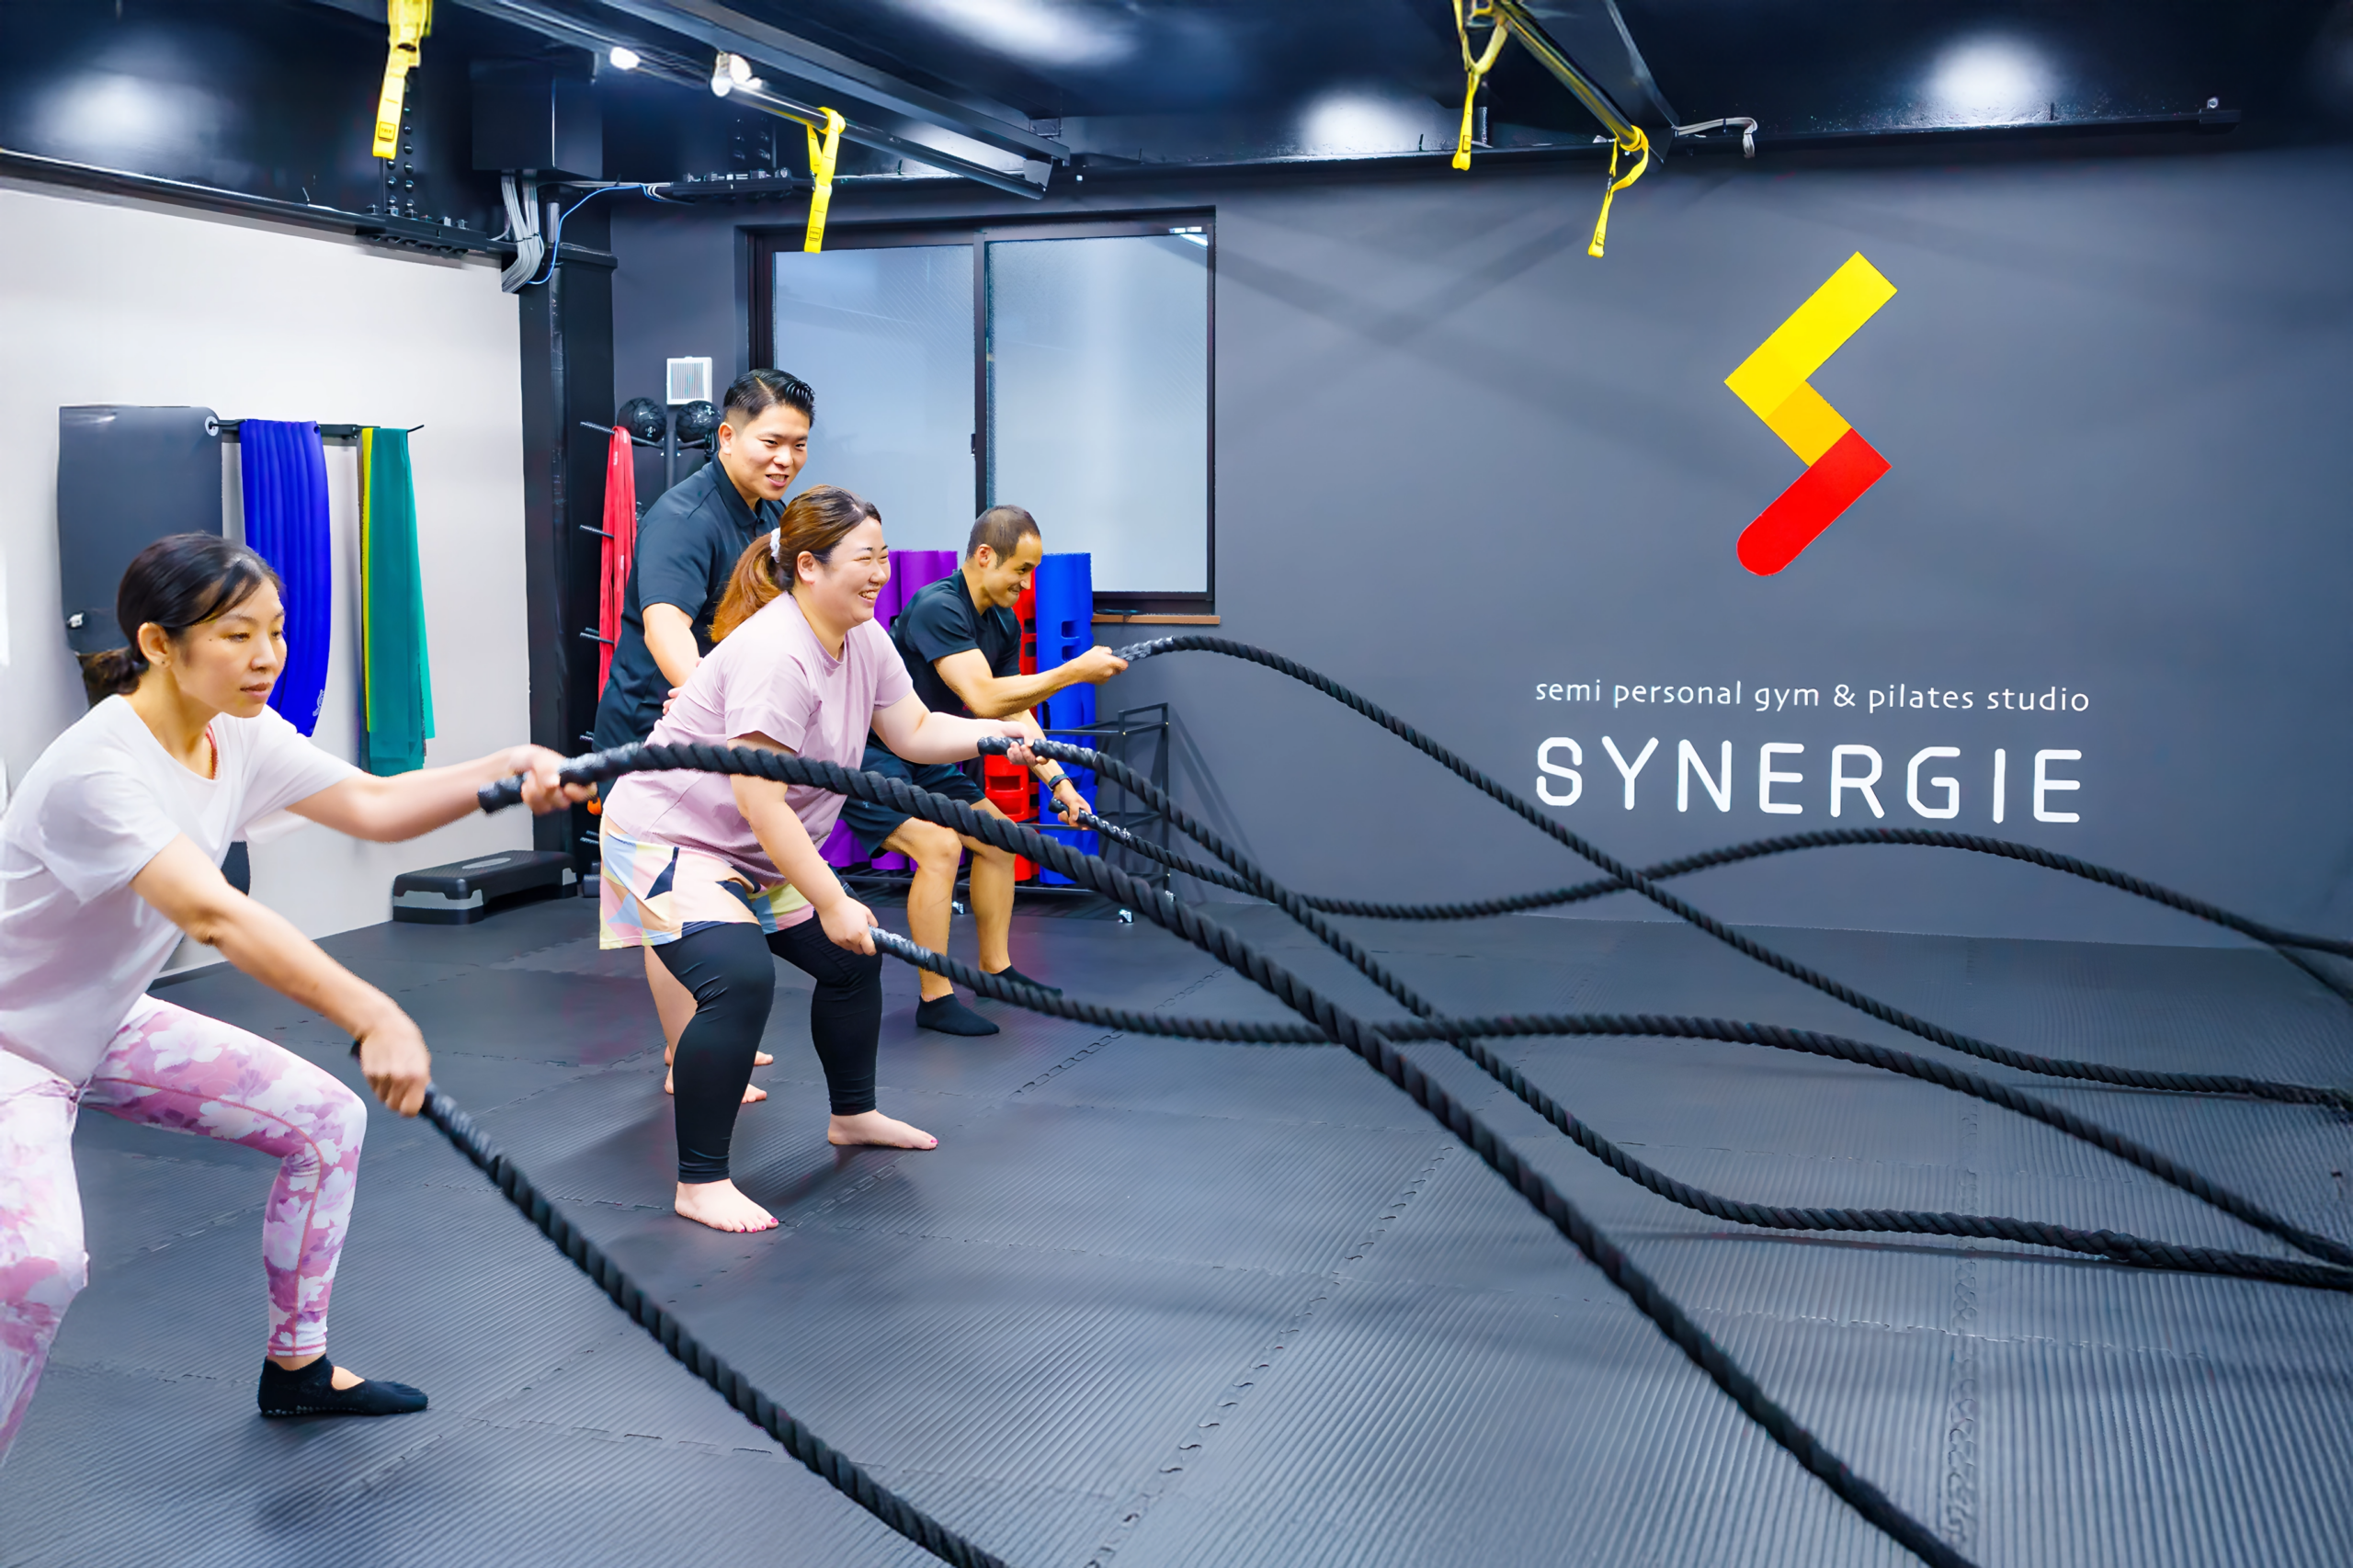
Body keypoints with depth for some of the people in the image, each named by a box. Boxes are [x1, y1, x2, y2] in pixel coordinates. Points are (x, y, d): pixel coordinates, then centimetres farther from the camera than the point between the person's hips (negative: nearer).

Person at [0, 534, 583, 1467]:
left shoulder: (238, 735, -7)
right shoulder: (95, 769, -31)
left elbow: (373, 807, -4)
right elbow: (214, 915, -43)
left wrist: (508, 770, -22)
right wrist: (374, 1019, -53)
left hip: (107, 1026, 9)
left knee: (324, 1118, 5)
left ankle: (296, 1368, 22)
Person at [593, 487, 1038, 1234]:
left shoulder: (862, 639, -1)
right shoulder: (775, 655, -30)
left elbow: (916, 732, 4)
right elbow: (760, 801, -32)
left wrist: (996, 733, -13)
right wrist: (831, 903, -30)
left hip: (755, 852, 10)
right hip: (667, 838, -10)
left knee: (853, 956, 13)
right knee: (740, 979, -27)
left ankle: (853, 1115, 35)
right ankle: (700, 1184, -16)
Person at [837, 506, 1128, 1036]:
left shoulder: (1003, 624, 3)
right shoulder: (937, 609, -26)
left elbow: (1016, 712, 9)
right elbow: (985, 699, -35)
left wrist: (1058, 781, -1)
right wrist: (1074, 671, -32)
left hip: (921, 756, 10)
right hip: (865, 755, -10)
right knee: (939, 846, -25)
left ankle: (996, 971, 24)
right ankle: (936, 1000, -15)